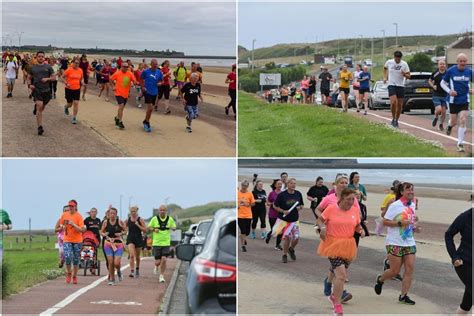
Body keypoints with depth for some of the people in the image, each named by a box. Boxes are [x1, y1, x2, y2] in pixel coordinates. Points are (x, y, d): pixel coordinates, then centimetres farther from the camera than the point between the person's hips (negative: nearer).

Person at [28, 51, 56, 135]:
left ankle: (36, 107, 54)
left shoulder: (48, 67, 4)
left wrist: (47, 79, -14)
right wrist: (29, 84, -4)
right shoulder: (33, 68, 7)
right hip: (36, 90, -2)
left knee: (42, 108, 15)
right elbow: (29, 78, 16)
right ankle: (40, 127, -16)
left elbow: (54, 77, 5)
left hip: (46, 90, 2)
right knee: (39, 107, -16)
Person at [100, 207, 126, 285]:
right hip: (108, 243, 1)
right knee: (110, 262, -5)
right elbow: (101, 232, 9)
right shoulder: (105, 222, 0)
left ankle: (119, 271, 25)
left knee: (116, 263, -11)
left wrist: (121, 233, -13)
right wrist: (104, 234, -11)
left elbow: (125, 231, 7)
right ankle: (111, 279, 11)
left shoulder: (119, 222, -3)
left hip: (118, 244, -1)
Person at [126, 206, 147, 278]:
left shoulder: (140, 220, -4)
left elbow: (145, 230, -8)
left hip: (138, 239, 0)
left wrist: (138, 225, -17)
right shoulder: (128, 220, 3)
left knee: (137, 256, 14)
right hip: (130, 239, 0)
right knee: (132, 256, -17)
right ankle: (132, 271, -21)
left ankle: (137, 269, 38)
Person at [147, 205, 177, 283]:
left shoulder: (170, 219, 3)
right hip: (156, 243, 0)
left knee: (164, 259, -13)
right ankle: (156, 266, 37)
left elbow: (174, 227, 15)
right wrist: (154, 229, -12)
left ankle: (161, 276, 3)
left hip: (166, 243, 0)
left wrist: (173, 228, -9)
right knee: (158, 262, -1)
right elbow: (148, 227, 9)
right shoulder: (154, 219, 1)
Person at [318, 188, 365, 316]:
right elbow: (320, 220, 4)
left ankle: (334, 296, 46)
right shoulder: (331, 208, -9)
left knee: (341, 275, 18)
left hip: (347, 246, 5)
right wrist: (322, 228, -16)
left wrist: (360, 230, -6)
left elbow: (357, 226, 15)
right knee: (341, 274, -16)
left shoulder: (355, 210, 3)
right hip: (333, 245, -5)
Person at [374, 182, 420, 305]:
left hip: (409, 243, 6)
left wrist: (415, 227, 5)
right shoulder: (395, 205, -11)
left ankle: (403, 295, 1)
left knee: (410, 268, -5)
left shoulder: (413, 205, 9)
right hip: (395, 243, -6)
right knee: (395, 271, -1)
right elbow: (385, 222, -12)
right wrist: (400, 223, -24)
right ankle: (380, 279, 30)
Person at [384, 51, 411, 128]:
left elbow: (408, 76, -3)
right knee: (393, 102, -20)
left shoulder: (404, 64, -5)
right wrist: (385, 77, 13)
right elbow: (385, 68, 21)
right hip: (392, 85, -1)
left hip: (401, 86, 1)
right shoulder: (389, 62, -3)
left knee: (400, 105, 5)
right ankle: (393, 118, -2)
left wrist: (404, 75, -25)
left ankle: (396, 120, 22)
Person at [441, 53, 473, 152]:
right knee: (454, 122, 8)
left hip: (465, 100, 1)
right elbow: (443, 83, 2)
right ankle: (450, 125, 48)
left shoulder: (469, 71, -1)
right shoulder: (451, 71, -8)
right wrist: (449, 91, -14)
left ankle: (460, 144, -2)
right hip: (453, 100, -1)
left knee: (463, 121, -10)